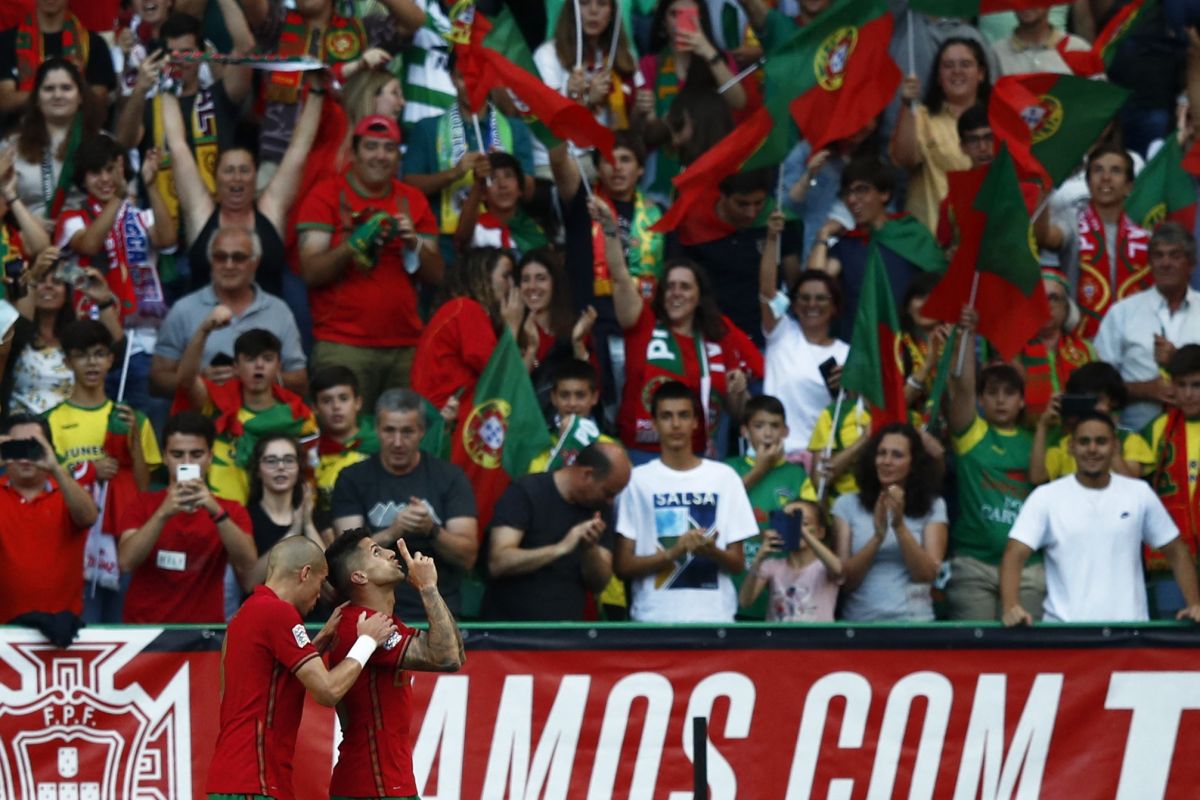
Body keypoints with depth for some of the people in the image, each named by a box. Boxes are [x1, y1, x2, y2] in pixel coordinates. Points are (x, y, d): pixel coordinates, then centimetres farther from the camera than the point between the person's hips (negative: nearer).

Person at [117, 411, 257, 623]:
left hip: (205, 630, 0)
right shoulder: (143, 505, 9)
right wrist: (164, 513, -20)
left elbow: (248, 566, -8)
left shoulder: (231, 511, 9)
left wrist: (216, 512, -19)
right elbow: (126, 562, -8)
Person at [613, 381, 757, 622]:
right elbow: (623, 565, 1)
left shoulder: (724, 477, 7)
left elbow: (738, 563, 8)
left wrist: (712, 551, -15)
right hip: (654, 621, -1)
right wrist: (672, 553, -16)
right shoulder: (638, 480, 4)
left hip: (714, 619, 1)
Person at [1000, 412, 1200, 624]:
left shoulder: (1139, 494, 8)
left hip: (1129, 627, 1)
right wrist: (1011, 606, -23)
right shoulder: (1046, 497, 1)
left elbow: (1176, 552, 14)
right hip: (1063, 630, -1)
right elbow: (1015, 555, -6)